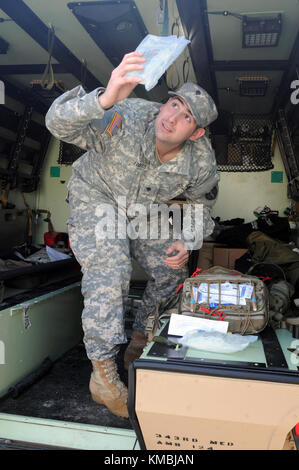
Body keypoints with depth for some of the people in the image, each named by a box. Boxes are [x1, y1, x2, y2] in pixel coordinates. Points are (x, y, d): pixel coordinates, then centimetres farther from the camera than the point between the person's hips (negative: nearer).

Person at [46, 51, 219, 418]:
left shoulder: (201, 161, -22)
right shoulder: (125, 120, -35)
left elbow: (201, 203, -3)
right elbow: (58, 123, -46)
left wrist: (187, 243, -19)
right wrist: (105, 98, -65)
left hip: (145, 209, 5)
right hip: (96, 198, -5)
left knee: (172, 272, 5)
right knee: (109, 272, -23)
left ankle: (141, 340, 31)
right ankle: (102, 373, -6)